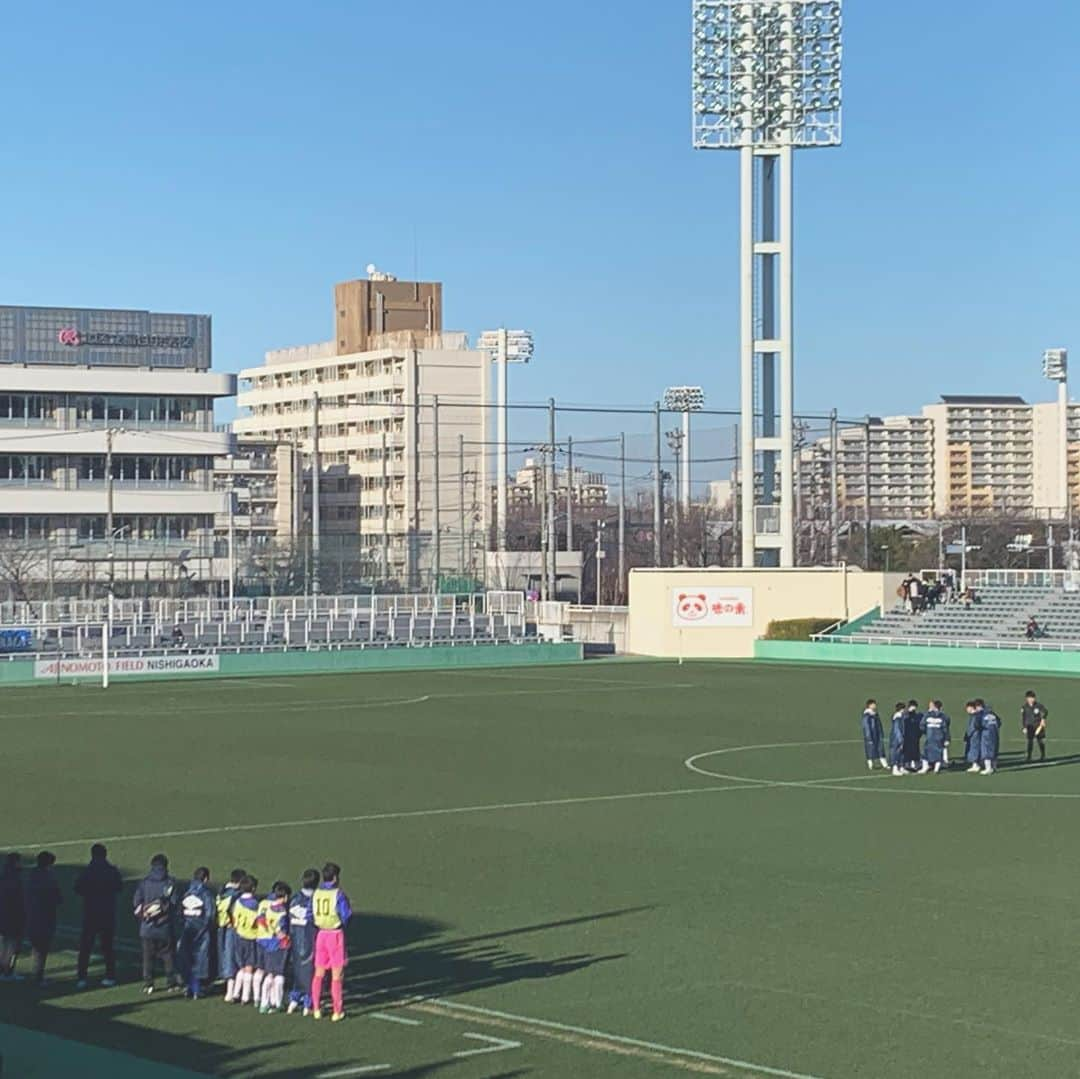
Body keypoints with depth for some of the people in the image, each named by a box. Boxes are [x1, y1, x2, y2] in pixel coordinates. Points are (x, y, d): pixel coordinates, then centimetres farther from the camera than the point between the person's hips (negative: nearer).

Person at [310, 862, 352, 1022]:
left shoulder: (316, 894, 2)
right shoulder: (338, 894, -13)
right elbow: (346, 914, -10)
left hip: (320, 934, 5)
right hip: (336, 934, -5)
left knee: (318, 974, 13)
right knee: (337, 975, 2)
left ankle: (316, 1009, 16)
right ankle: (337, 1011, 4)